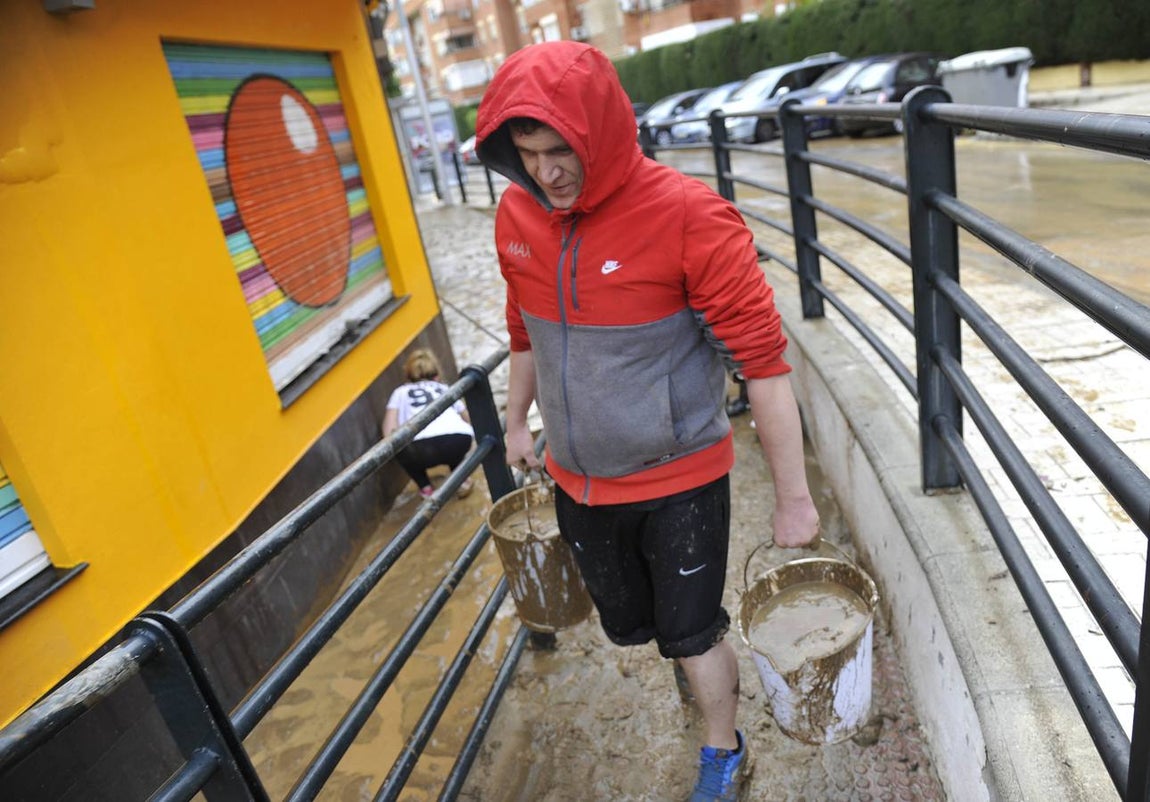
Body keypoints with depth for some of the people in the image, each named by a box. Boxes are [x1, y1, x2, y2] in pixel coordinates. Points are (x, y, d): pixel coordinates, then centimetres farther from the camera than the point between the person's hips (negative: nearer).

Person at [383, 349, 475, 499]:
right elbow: (470, 421, 45)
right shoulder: (445, 388, 35)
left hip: (423, 446, -3)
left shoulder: (401, 392, 28)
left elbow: (389, 433, 13)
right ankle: (460, 480, 25)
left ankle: (426, 488, 20)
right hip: (460, 440, 3)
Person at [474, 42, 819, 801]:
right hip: (579, 480, 6)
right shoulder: (517, 217, -6)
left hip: (680, 476, -5)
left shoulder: (688, 216, -23)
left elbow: (763, 361, -19)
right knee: (627, 621, 24)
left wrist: (793, 498, -16)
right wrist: (517, 422, 21)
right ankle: (717, 668, 57)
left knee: (691, 631, 11)